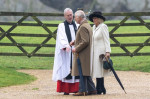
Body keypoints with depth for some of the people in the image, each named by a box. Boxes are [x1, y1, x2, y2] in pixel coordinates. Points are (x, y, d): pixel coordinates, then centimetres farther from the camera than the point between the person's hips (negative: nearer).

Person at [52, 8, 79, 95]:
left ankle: (76, 89, 2)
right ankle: (65, 90, -6)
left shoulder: (77, 26, 15)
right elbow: (62, 38, -10)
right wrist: (66, 46, -28)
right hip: (66, 52, -3)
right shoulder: (61, 26, 5)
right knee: (66, 70, -6)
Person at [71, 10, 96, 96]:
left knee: (82, 72, -6)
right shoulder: (87, 25, 16)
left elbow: (85, 41, -23)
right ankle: (92, 89, 14)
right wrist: (75, 42, 13)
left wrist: (76, 49, -16)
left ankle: (82, 90, -5)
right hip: (87, 54, 10)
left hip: (83, 54, -10)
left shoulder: (83, 27, -17)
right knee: (86, 73, 13)